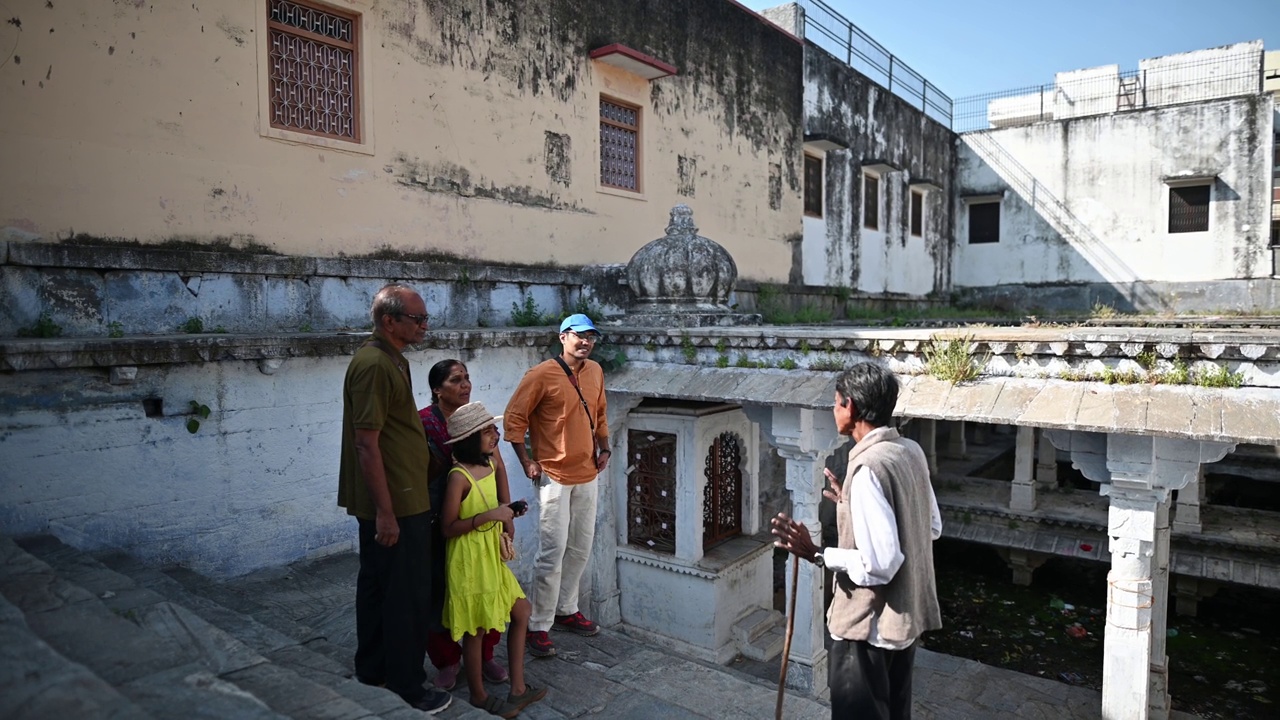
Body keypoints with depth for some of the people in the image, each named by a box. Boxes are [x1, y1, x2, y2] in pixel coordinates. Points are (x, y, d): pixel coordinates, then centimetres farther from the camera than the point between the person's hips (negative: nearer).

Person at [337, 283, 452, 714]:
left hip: (393, 501, 10)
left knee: (377, 586, 19)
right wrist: (385, 511, -22)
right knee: (407, 596, 1)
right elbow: (366, 444, -23)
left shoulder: (389, 360, 12)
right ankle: (406, 688, 14)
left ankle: (373, 673, 33)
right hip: (394, 504, -10)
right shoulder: (374, 365, -19)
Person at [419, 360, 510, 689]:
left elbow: (498, 467, 6)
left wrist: (507, 513, 4)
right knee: (440, 592, 7)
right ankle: (447, 660, 29)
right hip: (440, 524, -3)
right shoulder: (423, 423, -10)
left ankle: (484, 655, 30)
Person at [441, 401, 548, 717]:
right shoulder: (459, 477, -22)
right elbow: (448, 528, -20)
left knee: (520, 611, 13)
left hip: (492, 555, 9)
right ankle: (479, 695, 27)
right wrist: (488, 516, -26)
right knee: (476, 629, 7)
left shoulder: (490, 464, 3)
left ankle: (518, 689, 25)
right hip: (470, 560, -8)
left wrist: (505, 513, 1)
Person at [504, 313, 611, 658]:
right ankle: (539, 627, 7)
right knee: (552, 553, -6)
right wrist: (526, 461, -11)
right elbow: (514, 418, -10)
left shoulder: (595, 372, 7)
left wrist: (604, 448, 11)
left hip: (587, 474, 7)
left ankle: (566, 610, 32)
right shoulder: (541, 375, -13)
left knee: (581, 548, 15)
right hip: (554, 476, -7)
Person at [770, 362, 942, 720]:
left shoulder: (868, 467, -26)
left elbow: (879, 564, -28)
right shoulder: (911, 451, 1)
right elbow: (933, 528, 13)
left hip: (869, 625, -9)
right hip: (906, 615, 9)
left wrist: (815, 554, -18)